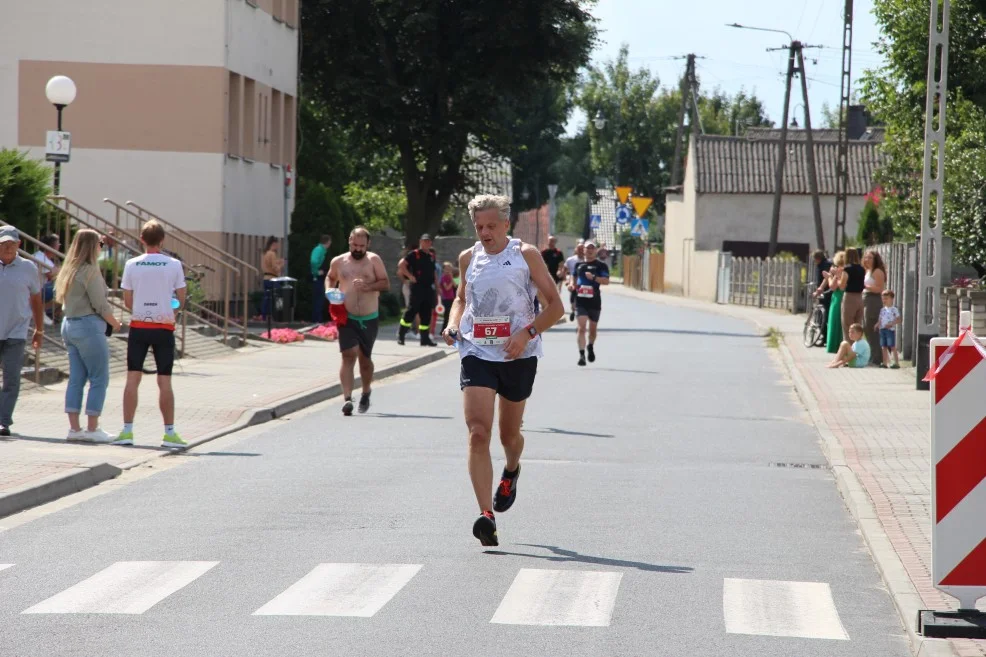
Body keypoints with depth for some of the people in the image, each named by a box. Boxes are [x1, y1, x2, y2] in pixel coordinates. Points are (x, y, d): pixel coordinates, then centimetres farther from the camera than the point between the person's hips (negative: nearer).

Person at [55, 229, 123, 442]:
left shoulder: (69, 269, 13)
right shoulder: (90, 270, -13)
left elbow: (62, 298, 14)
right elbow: (100, 304, -14)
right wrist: (115, 323, 0)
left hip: (69, 324, 9)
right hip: (88, 325, -9)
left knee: (76, 378, 9)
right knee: (99, 378, -3)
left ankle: (74, 428, 6)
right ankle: (92, 428, -4)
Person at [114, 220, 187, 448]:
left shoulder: (132, 265, -2)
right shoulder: (173, 265, -3)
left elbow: (127, 302, 2)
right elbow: (181, 300, 2)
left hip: (139, 327, 0)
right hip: (164, 327, 0)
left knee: (132, 379, 3)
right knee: (164, 382, 3)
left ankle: (127, 431, 0)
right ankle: (169, 433, 5)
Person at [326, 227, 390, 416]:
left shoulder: (373, 260, -2)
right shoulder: (338, 262, 4)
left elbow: (386, 284, -6)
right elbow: (330, 278, 22)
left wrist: (368, 286, -23)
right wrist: (330, 290, 1)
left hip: (369, 318, 0)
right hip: (347, 317, 0)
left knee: (365, 358, 13)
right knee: (349, 355, -16)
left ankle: (366, 394, 36)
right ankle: (347, 398, -21)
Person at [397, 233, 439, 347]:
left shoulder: (431, 257, 17)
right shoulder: (414, 254, -4)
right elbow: (401, 264, -12)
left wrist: (436, 290, 17)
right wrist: (410, 276, -15)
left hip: (429, 289, 6)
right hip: (417, 287, -6)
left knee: (426, 314, 6)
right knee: (412, 311, -5)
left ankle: (425, 338, 9)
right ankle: (401, 335, 5)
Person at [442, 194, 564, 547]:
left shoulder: (526, 255, -1)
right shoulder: (468, 258, 9)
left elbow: (556, 306, -1)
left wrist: (528, 332, -17)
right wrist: (453, 324, 6)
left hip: (518, 355, -1)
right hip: (476, 353, 1)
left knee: (509, 434, 14)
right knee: (478, 433, -15)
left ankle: (511, 471, 51)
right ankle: (486, 515, -22)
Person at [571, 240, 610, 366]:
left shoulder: (601, 266, 0)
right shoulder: (578, 265, 11)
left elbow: (606, 281, -11)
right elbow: (573, 276, 26)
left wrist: (594, 278, -27)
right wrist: (571, 284, 4)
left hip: (594, 301, -1)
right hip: (580, 300, 1)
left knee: (592, 328, 15)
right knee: (581, 327, -13)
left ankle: (591, 347, 42)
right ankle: (581, 354, -17)